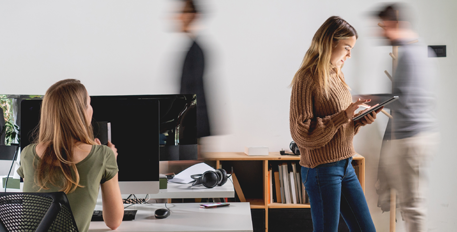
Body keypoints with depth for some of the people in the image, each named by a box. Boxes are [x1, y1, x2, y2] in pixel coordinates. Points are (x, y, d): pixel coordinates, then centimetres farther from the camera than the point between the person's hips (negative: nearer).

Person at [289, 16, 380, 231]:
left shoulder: (336, 75, 12)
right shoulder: (306, 78, -13)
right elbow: (302, 133, -20)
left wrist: (361, 119, 0)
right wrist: (344, 115, -23)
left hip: (346, 166, 8)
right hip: (322, 170, -8)